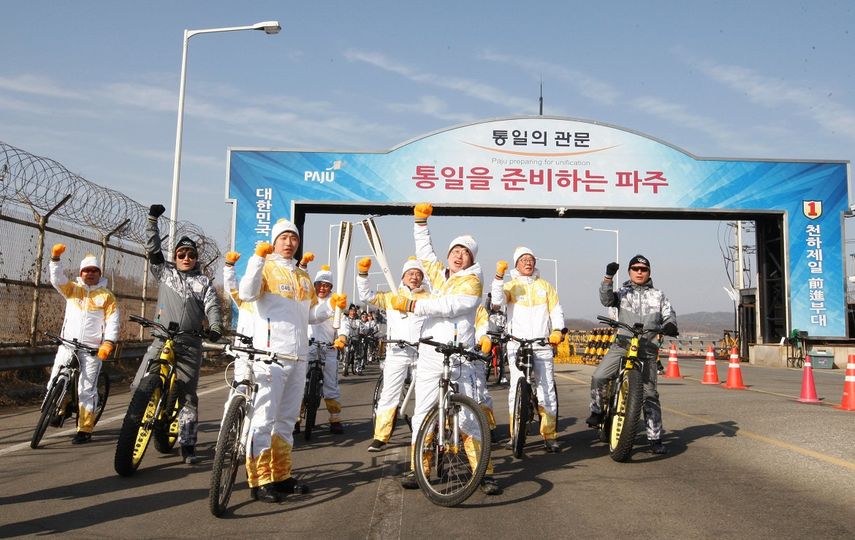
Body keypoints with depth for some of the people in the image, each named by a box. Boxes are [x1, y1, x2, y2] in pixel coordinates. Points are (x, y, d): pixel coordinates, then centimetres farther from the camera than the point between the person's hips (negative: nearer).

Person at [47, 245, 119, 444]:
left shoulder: (106, 295, 4)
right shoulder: (72, 289, 11)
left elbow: (113, 320, -3)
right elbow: (57, 279, -7)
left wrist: (108, 342, -15)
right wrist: (55, 258, -21)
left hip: (92, 349, -3)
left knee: (87, 389, -3)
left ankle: (85, 429, 4)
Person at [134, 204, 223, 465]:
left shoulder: (204, 281, 13)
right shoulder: (165, 272, 16)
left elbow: (212, 306, 0)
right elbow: (153, 248, 11)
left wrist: (215, 327, -18)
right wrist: (152, 220, 7)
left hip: (190, 343, -1)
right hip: (162, 338, 1)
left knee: (188, 395, -1)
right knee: (140, 385, -12)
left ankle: (187, 447, 3)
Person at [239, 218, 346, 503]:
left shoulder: (303, 277, 21)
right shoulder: (266, 268, 0)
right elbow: (246, 293, -19)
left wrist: (331, 305, 6)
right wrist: (258, 258, -23)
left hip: (299, 356, 7)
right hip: (270, 354, -7)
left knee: (287, 419, 13)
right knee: (263, 418, -6)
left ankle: (281, 476, 22)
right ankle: (259, 481, 0)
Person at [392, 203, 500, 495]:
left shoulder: (471, 281, -1)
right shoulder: (438, 273, 17)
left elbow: (447, 306, -15)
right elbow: (424, 251, 33)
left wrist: (411, 304, -14)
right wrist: (421, 221, 27)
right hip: (429, 357, 5)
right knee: (422, 413, 6)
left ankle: (484, 472, 1)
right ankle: (416, 468, 16)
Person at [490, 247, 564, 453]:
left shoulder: (545, 285, 18)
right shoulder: (511, 285, 9)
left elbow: (556, 310, 13)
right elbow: (497, 301, -9)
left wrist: (557, 330, -3)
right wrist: (499, 276, -18)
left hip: (542, 345, 2)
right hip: (517, 345, -2)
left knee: (547, 391, -1)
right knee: (517, 389, -5)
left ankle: (549, 435, 7)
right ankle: (515, 434, 3)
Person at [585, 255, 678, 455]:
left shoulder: (658, 295, 17)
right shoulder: (622, 292, 12)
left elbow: (669, 313, 6)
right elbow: (606, 300, -7)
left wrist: (670, 324, -17)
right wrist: (608, 277, -20)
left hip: (647, 348, 1)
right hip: (622, 345, -1)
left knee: (650, 394, 2)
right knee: (598, 377, -20)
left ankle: (655, 438, 7)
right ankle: (597, 412, 3)